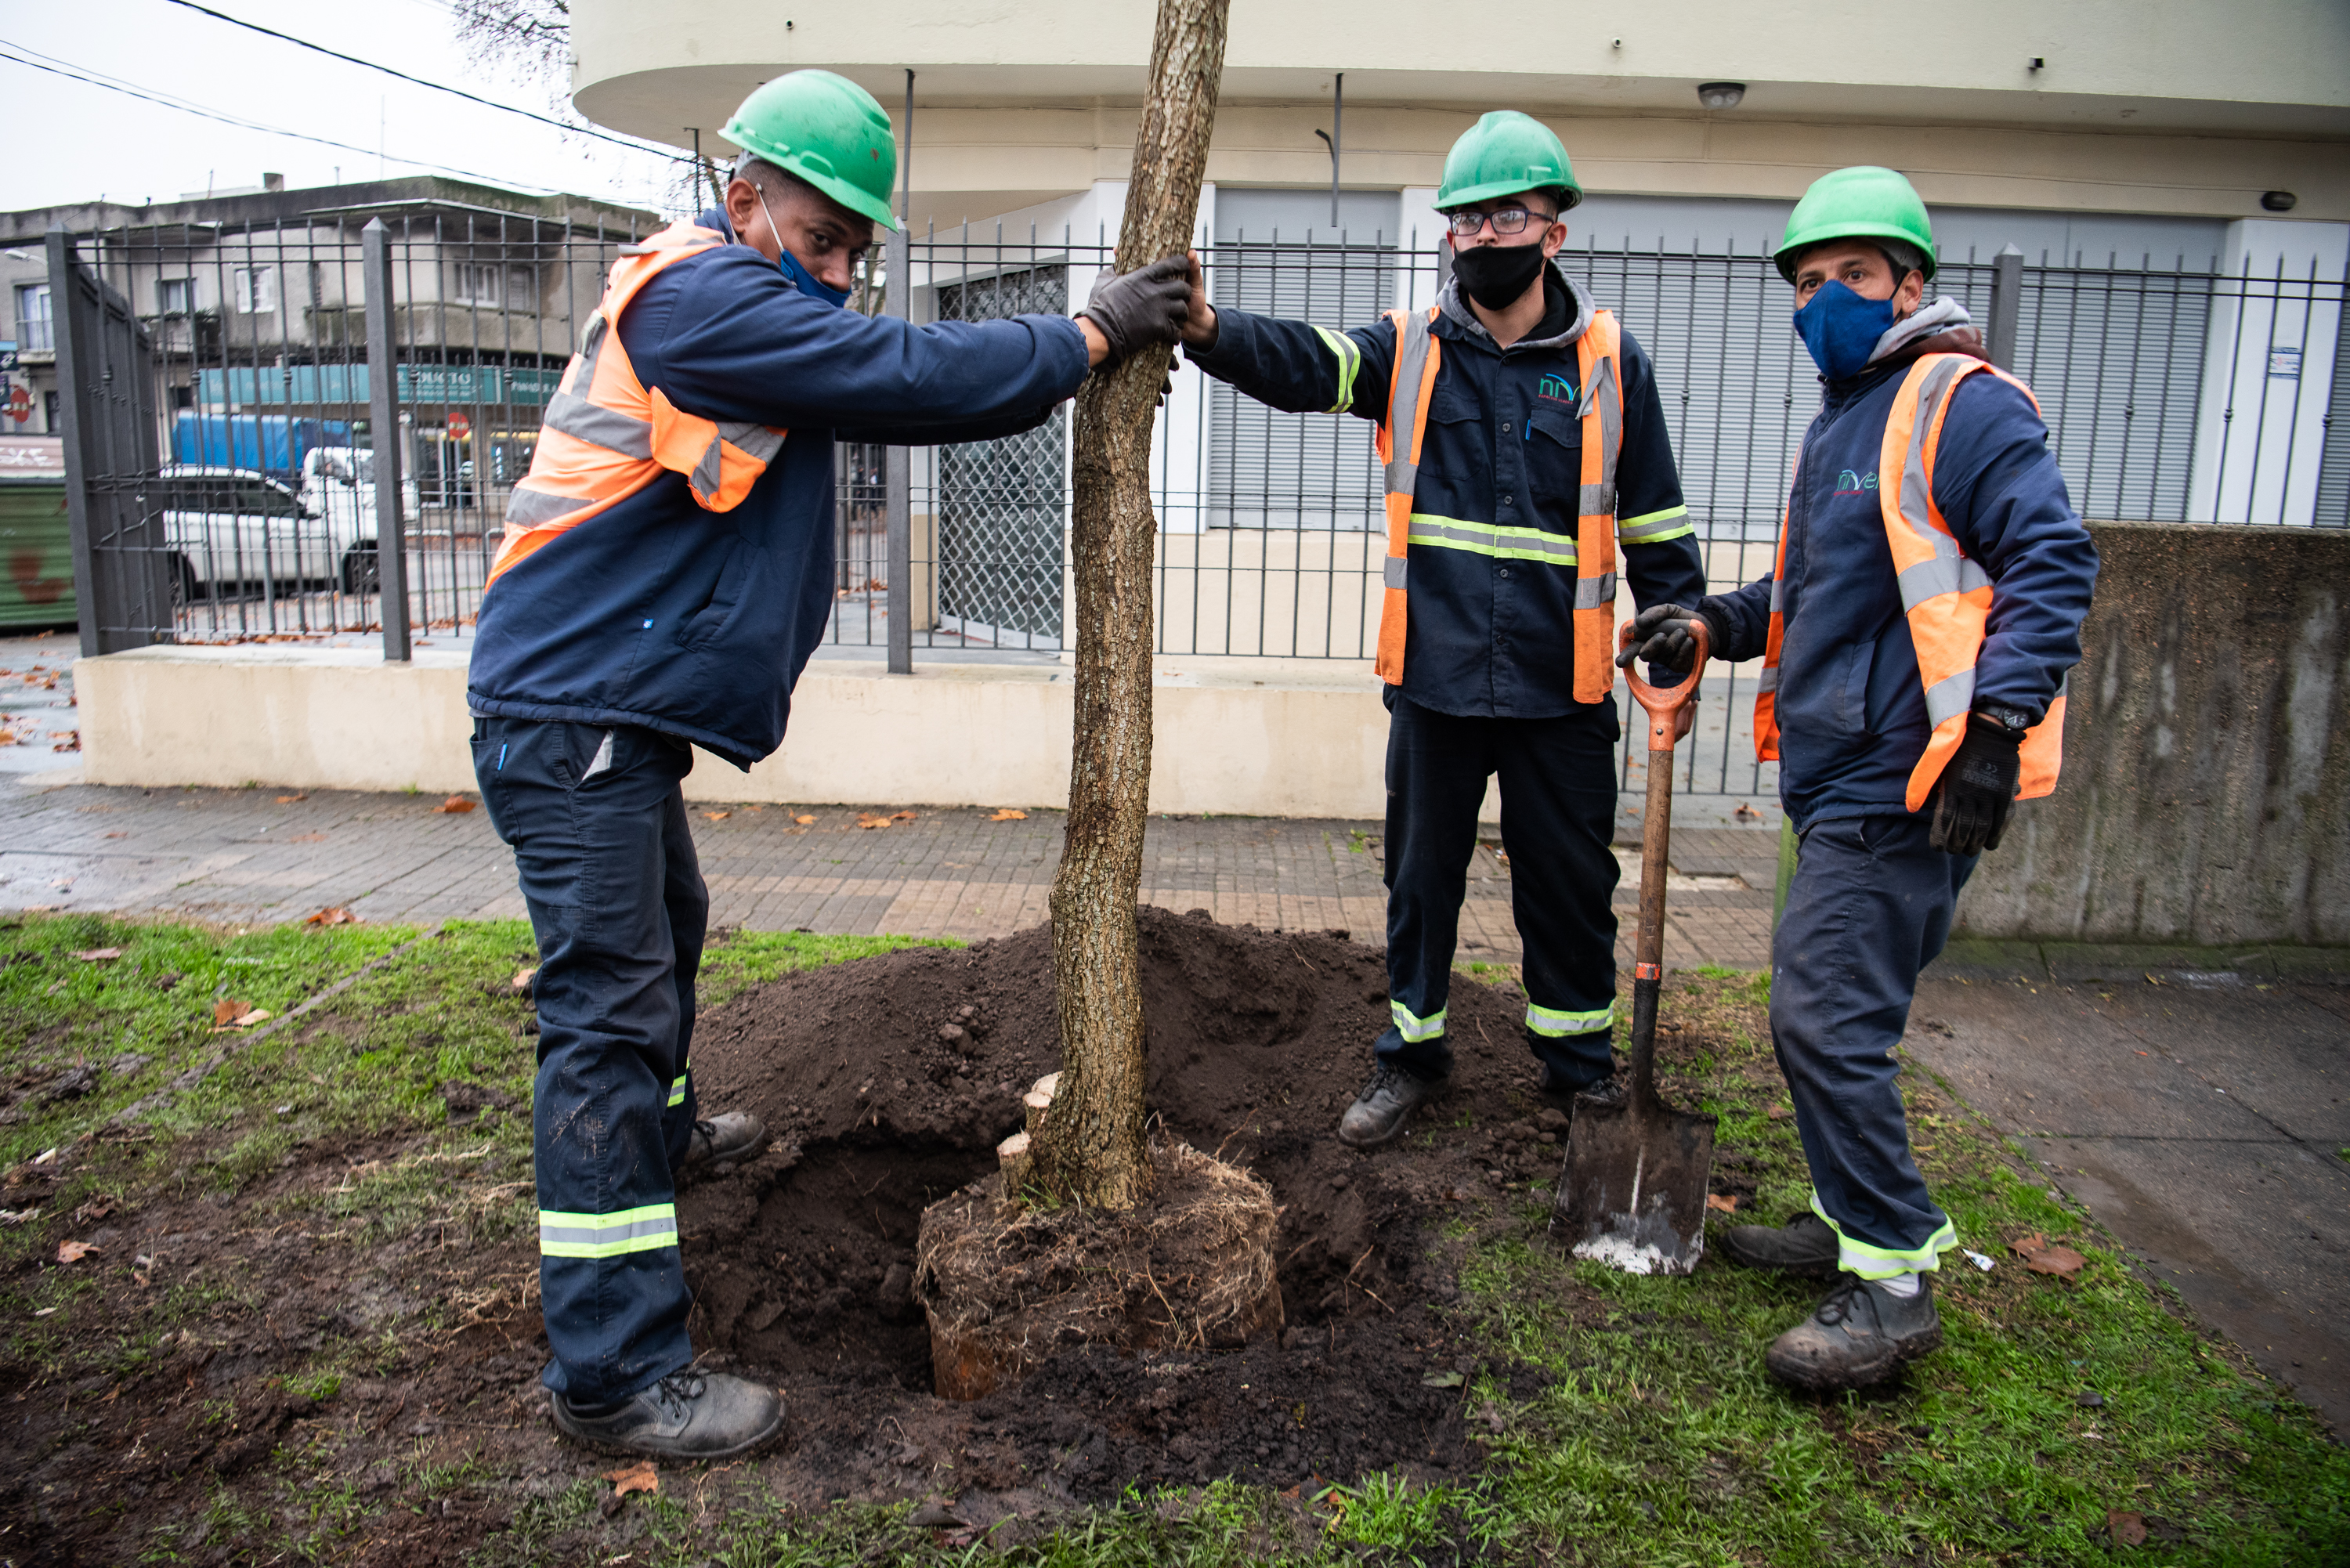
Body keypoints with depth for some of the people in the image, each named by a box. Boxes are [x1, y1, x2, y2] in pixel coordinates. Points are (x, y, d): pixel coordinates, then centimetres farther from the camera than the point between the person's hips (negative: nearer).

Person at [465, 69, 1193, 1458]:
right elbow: (908, 372, -21)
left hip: (615, 713, 11)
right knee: (610, 1009, -11)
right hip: (572, 713, -11)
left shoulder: (762, 324, 16)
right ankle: (617, 1374, -6)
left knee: (664, 931, 28)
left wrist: (1078, 355, 5)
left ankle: (662, 1129, 54)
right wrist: (1088, 334, -10)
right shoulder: (705, 293, -16)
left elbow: (900, 394, 15)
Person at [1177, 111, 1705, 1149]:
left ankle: (1580, 1069, 33)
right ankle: (1410, 1055, 32)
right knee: (1421, 877, 12)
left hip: (1562, 690, 0)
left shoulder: (1609, 361, 2)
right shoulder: (1408, 350, 1)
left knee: (1570, 887, 12)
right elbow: (1301, 364, -18)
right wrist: (1207, 328, -38)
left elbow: (1656, 525, 7)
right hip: (1434, 679, 0)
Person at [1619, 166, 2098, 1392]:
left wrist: (1997, 725, -25)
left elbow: (2052, 561, -18)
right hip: (1840, 777, 10)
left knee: (1825, 1019, -10)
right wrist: (1713, 625, 13)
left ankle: (1892, 1283, 3)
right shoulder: (1839, 420, 21)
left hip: (1903, 783, -10)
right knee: (1823, 1008, 17)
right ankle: (1856, 1221, 32)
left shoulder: (1960, 403, -9)